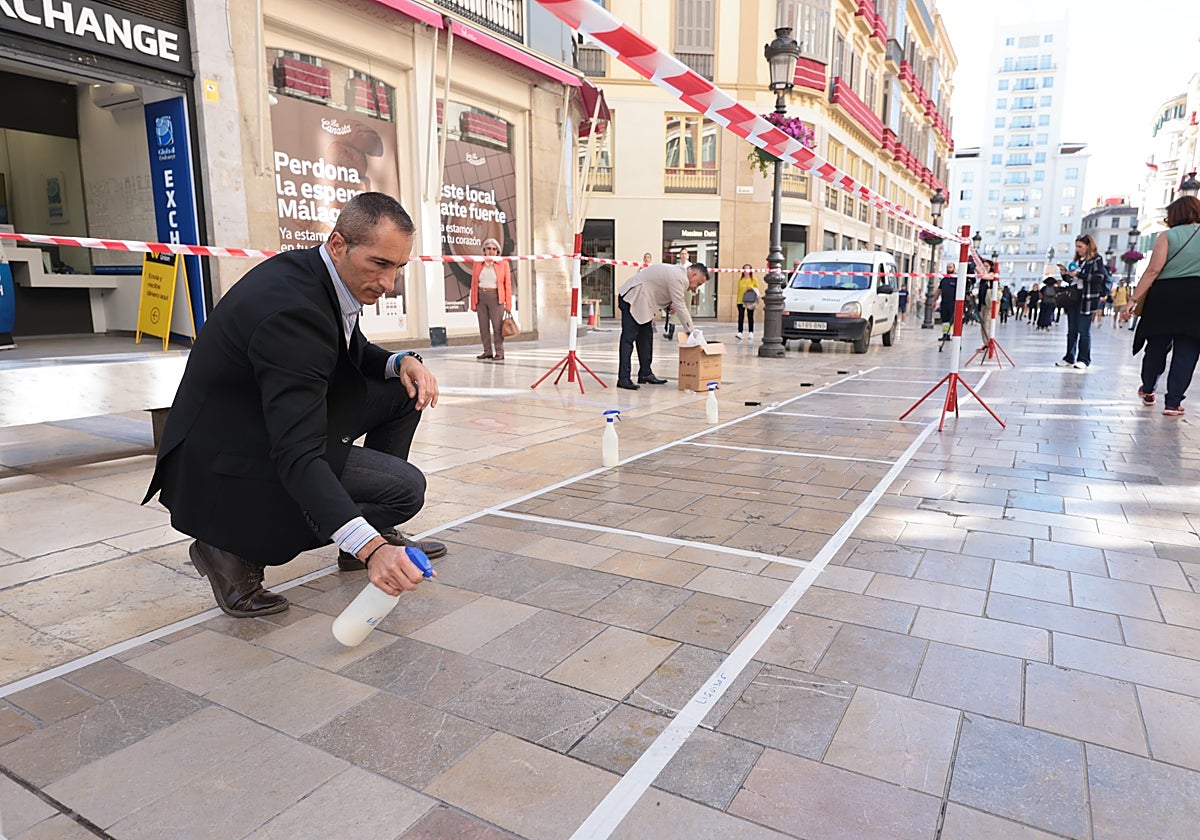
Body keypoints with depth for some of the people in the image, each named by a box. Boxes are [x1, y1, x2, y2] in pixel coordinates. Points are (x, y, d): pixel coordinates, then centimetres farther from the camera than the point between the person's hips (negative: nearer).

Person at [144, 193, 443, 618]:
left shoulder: (317, 272, -3)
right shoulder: (292, 308, -32)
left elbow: (353, 352, 14)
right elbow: (297, 456, -37)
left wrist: (402, 361, -10)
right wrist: (370, 547, -46)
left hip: (280, 421, 10)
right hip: (229, 460, -9)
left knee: (403, 389, 4)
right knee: (407, 487, -16)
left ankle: (376, 535, 14)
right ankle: (238, 549, -6)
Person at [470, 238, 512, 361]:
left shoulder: (503, 264, 4)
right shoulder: (478, 264, 9)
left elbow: (508, 285, 2)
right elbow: (474, 284, 8)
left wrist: (508, 304, -4)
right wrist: (473, 303, 2)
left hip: (496, 297, -3)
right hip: (481, 297, 3)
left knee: (497, 325, -6)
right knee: (483, 326, 6)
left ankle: (499, 352, 1)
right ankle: (487, 351, 14)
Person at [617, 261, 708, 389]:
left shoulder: (678, 273, 14)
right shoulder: (678, 278, -18)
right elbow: (680, 308, -19)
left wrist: (670, 303, 3)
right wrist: (691, 332, -13)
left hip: (642, 300, 11)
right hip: (632, 298, -11)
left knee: (646, 336, 12)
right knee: (629, 338, -14)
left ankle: (645, 374, 16)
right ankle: (623, 378, -17)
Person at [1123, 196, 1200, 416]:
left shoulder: (1168, 235, 0)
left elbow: (1153, 270, -9)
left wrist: (1134, 299, -8)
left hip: (1164, 296, -1)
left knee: (1157, 345, 13)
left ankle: (1148, 391, 29)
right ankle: (1173, 402, 1)